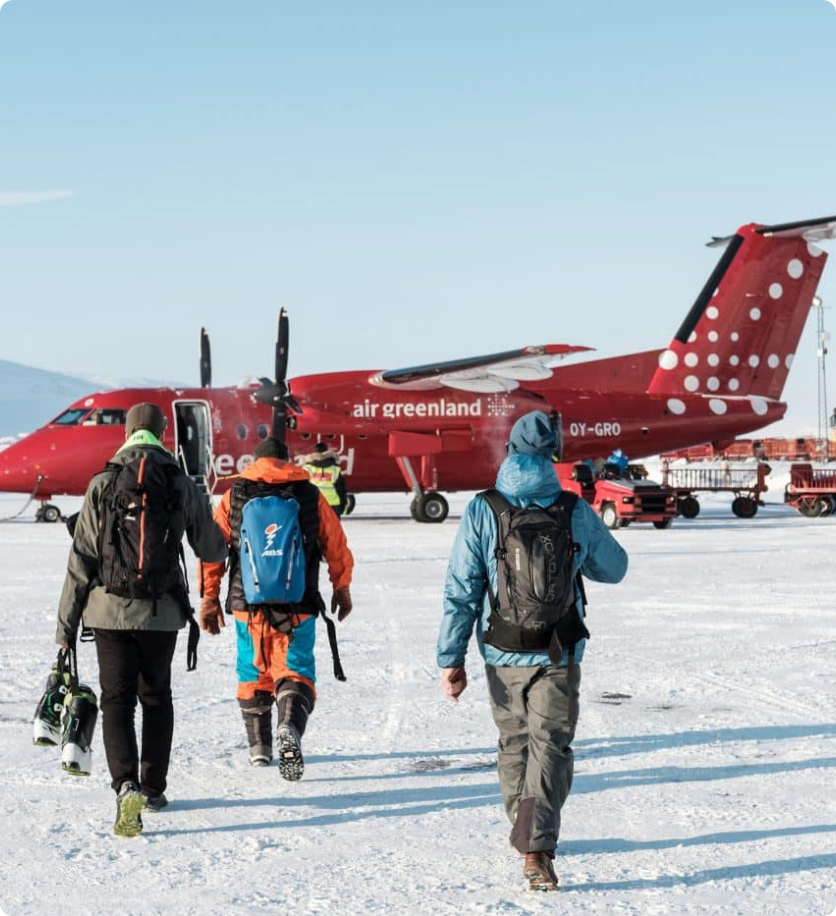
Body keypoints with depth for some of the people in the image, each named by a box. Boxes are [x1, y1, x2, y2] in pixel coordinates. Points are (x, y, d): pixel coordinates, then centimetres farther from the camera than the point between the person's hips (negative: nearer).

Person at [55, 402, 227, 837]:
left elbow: (81, 561, -5)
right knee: (156, 698, 19)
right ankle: (154, 788, 25)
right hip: (162, 612, 1)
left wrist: (66, 622, 1)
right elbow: (212, 550, 9)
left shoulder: (103, 484, -4)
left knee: (117, 701, 1)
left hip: (110, 610, -1)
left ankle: (127, 786, -20)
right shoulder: (182, 485, 0)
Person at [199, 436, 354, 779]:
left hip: (248, 605, 1)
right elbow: (336, 546, 10)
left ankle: (259, 746, 24)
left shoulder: (233, 497, 4)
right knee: (295, 672, 1)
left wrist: (209, 599, 9)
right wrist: (342, 589, 24)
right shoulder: (310, 496, 4)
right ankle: (290, 728, -27)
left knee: (253, 673, 18)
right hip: (298, 607, -1)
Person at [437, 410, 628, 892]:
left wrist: (452, 657, -2)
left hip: (503, 655, 2)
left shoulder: (482, 512, -6)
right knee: (550, 747, -4)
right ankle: (537, 847, -20)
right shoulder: (576, 513, -5)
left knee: (514, 744, 18)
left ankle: (526, 836, 33)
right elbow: (614, 569, 11)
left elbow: (461, 590, -7)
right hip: (559, 654, -2)